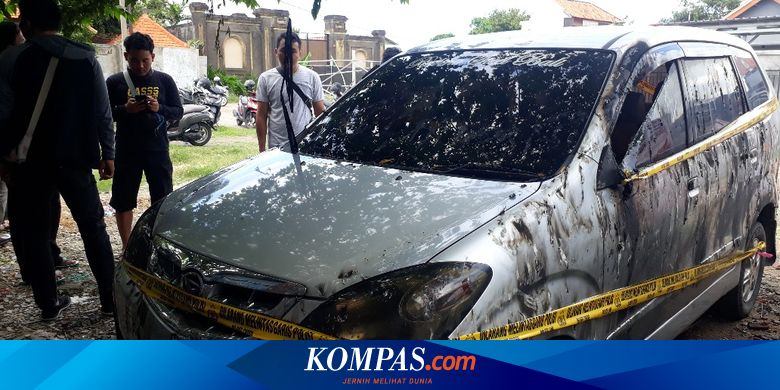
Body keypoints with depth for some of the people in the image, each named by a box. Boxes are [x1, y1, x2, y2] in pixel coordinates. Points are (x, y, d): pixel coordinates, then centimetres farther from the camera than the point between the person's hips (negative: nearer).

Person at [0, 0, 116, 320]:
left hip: (30, 160, -2)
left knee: (31, 232, 11)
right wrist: (107, 153, 8)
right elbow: (102, 112, 3)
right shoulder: (86, 58, 4)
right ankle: (110, 299, 9)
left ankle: (49, 303, 12)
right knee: (93, 228, 10)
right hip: (76, 158, 2)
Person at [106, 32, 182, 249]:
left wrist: (159, 108, -15)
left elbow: (178, 111, 5)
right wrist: (125, 109, -16)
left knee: (163, 200, 5)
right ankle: (127, 248, 21)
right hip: (126, 151, 0)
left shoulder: (164, 80, 4)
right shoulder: (115, 82, 2)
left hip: (157, 149, 0)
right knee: (123, 202, 7)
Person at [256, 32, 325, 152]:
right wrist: (262, 149, -1)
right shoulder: (266, 79, 3)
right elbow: (261, 116, 3)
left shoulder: (312, 77, 4)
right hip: (276, 147, 0)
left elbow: (320, 113, 6)